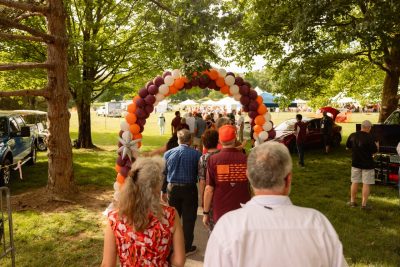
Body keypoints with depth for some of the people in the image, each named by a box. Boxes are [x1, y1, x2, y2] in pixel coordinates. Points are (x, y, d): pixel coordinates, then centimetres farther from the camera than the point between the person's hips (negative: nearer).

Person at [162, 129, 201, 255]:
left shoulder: (168, 153, -2)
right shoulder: (196, 154, -10)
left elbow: (163, 173, 3)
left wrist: (163, 190, 12)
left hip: (172, 188, 3)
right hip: (189, 189, -3)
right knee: (188, 219, 9)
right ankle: (186, 247, 18)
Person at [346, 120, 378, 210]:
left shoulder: (352, 135, -2)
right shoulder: (369, 137, -19)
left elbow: (348, 146, 10)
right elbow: (374, 150, -15)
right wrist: (376, 145, 5)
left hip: (355, 163, 5)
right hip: (367, 164, -5)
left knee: (354, 182, 14)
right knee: (366, 184, 3)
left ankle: (352, 201, 22)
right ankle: (364, 204, 6)